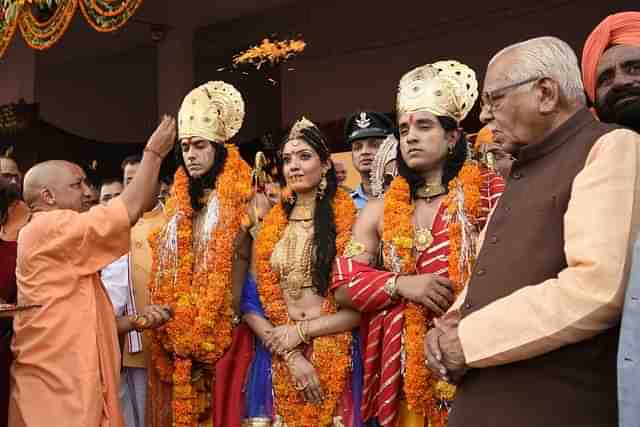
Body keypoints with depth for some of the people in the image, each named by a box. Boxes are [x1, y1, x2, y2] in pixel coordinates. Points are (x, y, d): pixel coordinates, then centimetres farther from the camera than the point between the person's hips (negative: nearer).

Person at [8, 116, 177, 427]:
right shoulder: (47, 228, -11)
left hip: (72, 390, 10)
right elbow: (131, 209, -15)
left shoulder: (66, 253, 20)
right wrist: (153, 153, -2)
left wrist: (134, 321, 5)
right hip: (58, 397, -10)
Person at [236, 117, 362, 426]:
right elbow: (251, 301, 1)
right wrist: (290, 354, -11)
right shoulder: (269, 225, 5)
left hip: (335, 357, -2)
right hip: (276, 358, 2)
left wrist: (301, 330, -12)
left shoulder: (348, 220, -3)